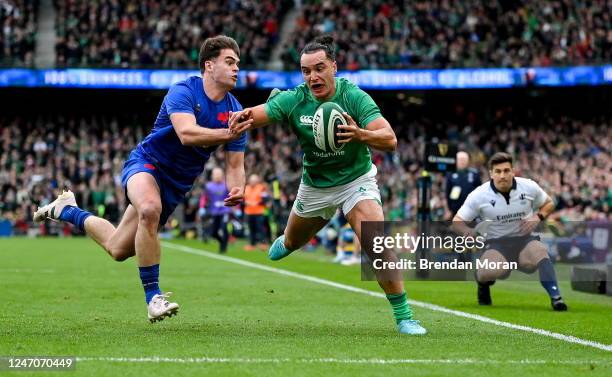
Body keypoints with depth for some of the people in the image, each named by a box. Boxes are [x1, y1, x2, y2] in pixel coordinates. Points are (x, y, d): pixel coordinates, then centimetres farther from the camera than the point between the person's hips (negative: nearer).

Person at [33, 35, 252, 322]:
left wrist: (236, 189, -24)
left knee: (118, 249, 11)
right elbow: (186, 133, -37)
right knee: (150, 209, -42)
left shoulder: (234, 111, -3)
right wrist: (226, 134, -50)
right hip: (148, 163, -6)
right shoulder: (183, 91, -19)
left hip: (176, 186, 6)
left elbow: (234, 164, -2)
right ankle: (153, 297, -32)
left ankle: (67, 211, 40)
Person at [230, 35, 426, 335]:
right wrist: (242, 116, -46)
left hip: (356, 180, -4)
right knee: (292, 243, 27)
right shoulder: (294, 100, -17)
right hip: (314, 184, 4)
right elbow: (255, 116, -21)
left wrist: (361, 134, -52)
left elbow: (390, 140, -32)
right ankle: (284, 243, 67)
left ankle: (403, 316, -17)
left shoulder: (354, 97, -25)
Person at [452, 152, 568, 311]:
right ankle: (483, 281, 7)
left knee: (539, 250, -35)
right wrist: (467, 231, -24)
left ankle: (555, 297, -37)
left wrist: (538, 217, -6)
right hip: (496, 243, -1)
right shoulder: (479, 195, -7)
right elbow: (457, 221, 0)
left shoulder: (529, 186, -2)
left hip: (525, 238, 1)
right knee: (491, 272, -33)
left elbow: (549, 204, 16)